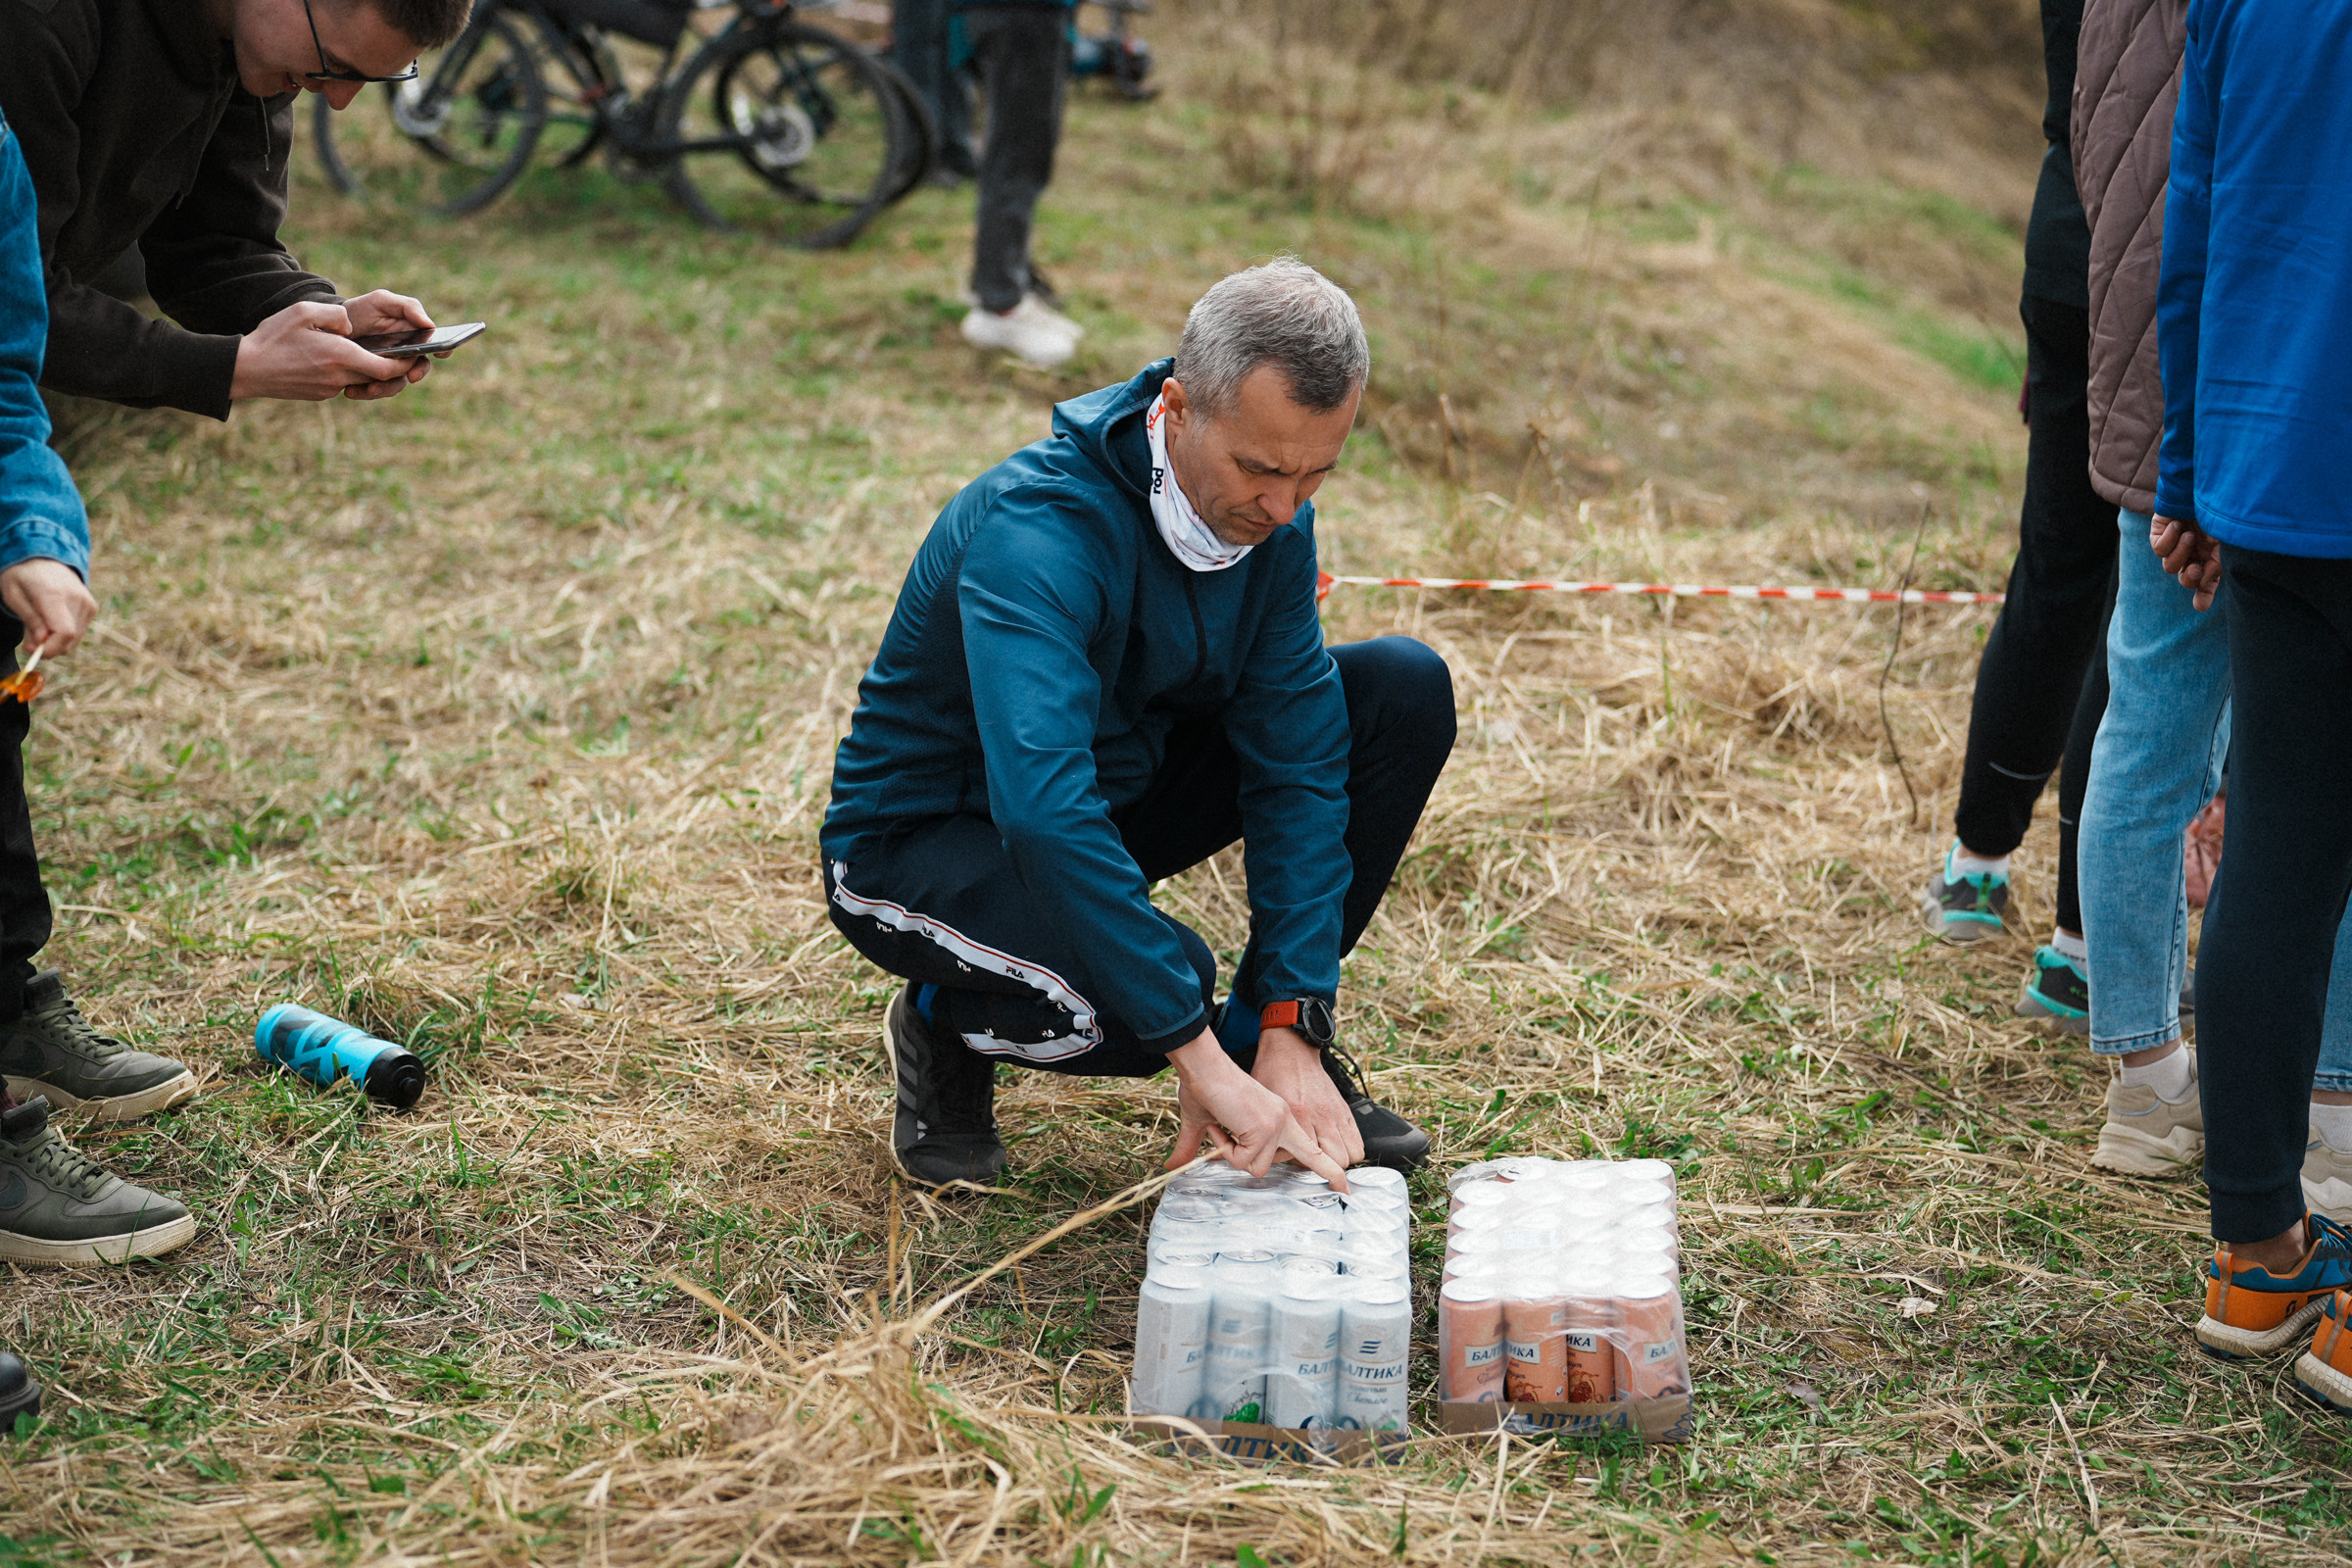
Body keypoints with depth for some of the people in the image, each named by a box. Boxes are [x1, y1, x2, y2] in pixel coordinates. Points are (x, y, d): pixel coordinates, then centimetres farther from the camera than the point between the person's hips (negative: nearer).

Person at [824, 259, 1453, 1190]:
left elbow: (1297, 760, -12)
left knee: (1406, 689, -9)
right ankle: (946, 1025, -1)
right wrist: (1199, 1054, -46)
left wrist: (1290, 1025, -20)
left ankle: (1273, 1033, 3)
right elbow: (1041, 810, -46)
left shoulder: (1269, 515, -12)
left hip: (1117, 785, 7)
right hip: (925, 839, -7)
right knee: (1152, 989, -37)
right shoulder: (1038, 531, -35)